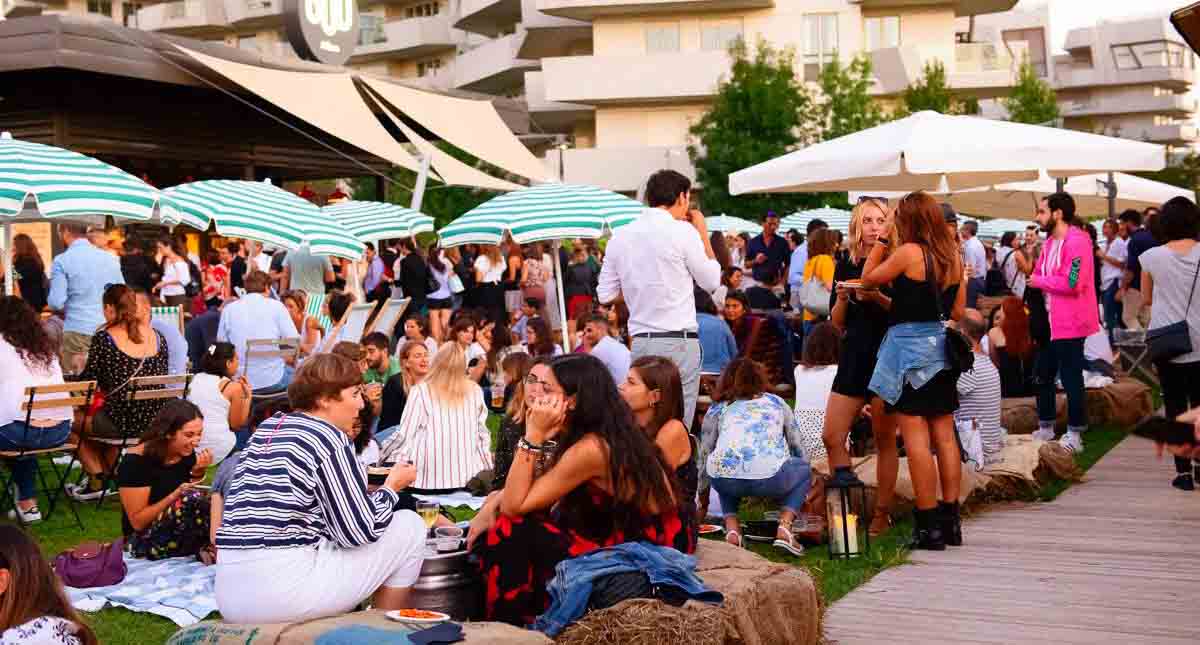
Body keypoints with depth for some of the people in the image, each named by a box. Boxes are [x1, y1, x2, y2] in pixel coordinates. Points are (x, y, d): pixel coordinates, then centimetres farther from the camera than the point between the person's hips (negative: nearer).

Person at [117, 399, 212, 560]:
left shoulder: (187, 454, 1)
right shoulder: (136, 461, -17)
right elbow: (138, 522, -16)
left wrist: (198, 473, -6)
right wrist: (175, 496, -27)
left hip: (178, 533, 6)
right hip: (145, 540, -6)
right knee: (191, 500, -32)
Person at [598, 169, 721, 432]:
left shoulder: (621, 236, 7)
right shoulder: (683, 231, -7)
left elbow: (606, 294, 10)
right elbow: (711, 281, 4)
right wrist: (703, 234, 11)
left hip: (640, 342, 5)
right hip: (679, 341, -5)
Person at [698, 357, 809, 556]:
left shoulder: (717, 409, 26)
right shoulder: (777, 402, 27)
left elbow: (704, 456, 33)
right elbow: (798, 449, 35)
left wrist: (703, 502, 48)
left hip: (725, 480, 1)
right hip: (770, 477, -1)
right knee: (803, 470, 32)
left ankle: (732, 529, 14)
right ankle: (784, 528, 10)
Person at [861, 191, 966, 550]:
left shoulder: (909, 252, -13)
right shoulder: (954, 257, 7)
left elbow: (868, 280, -1)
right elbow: (958, 311, 13)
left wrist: (882, 241, 4)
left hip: (908, 343, -7)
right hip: (941, 347, 7)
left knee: (916, 439, -4)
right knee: (945, 437, 10)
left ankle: (929, 526, -4)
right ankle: (950, 520, 15)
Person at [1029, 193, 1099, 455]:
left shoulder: (1077, 241, -18)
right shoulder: (1050, 242, 13)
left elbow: (1073, 283, -26)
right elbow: (1039, 274, 15)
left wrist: (1039, 281, -15)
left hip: (1070, 322, -10)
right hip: (1049, 320, 10)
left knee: (1070, 378, -2)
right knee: (1043, 375, 16)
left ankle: (1075, 434, 8)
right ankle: (1045, 428, 28)